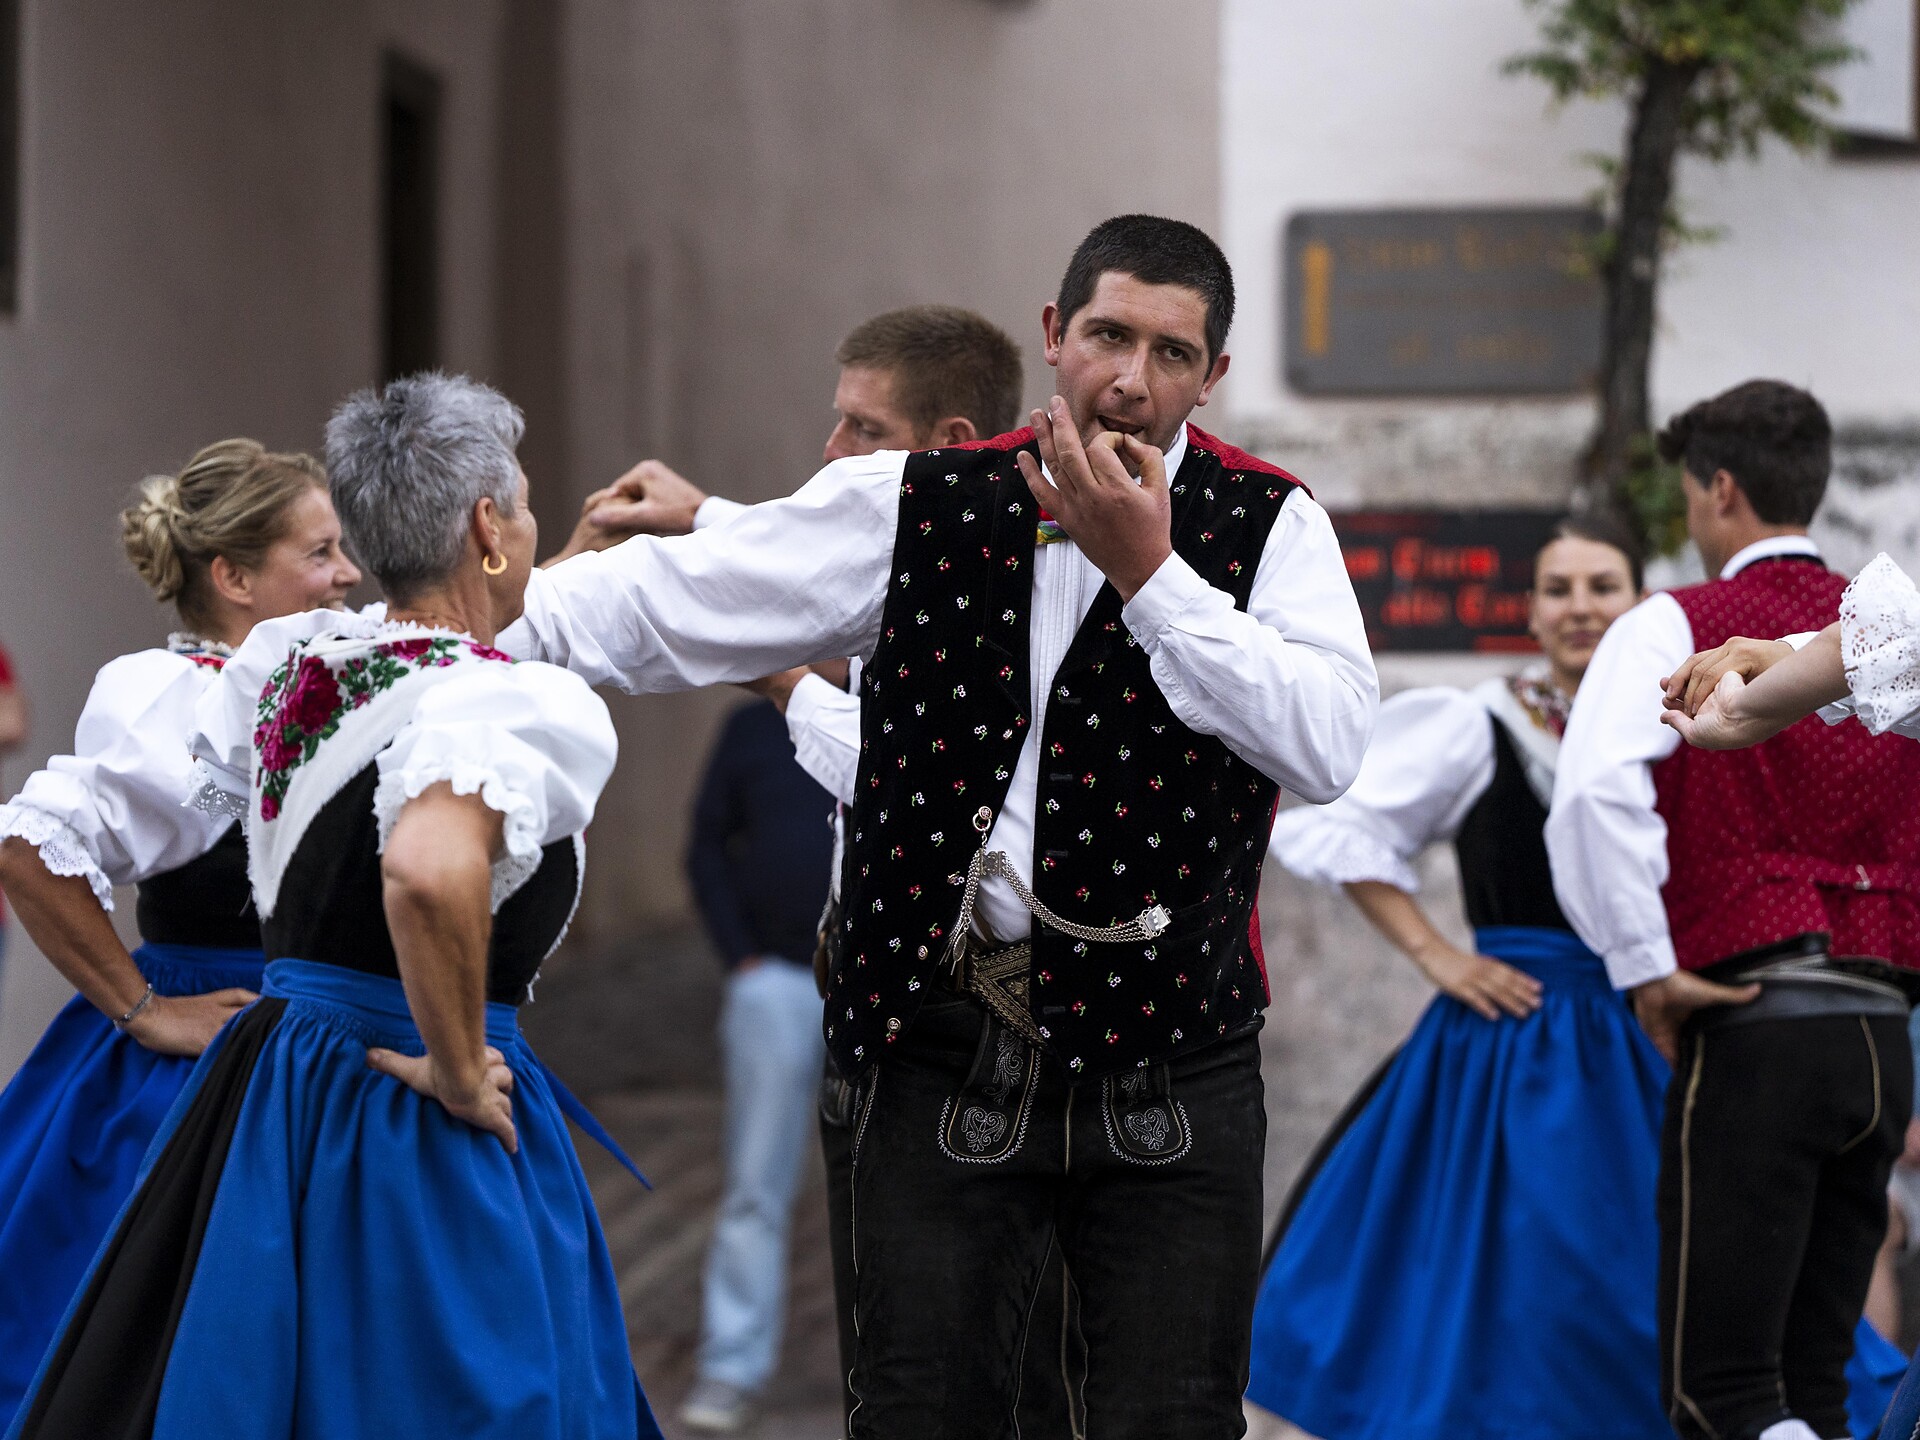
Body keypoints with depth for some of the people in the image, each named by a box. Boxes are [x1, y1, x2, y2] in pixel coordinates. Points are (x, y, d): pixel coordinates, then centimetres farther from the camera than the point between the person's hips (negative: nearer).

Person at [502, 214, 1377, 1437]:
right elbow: (659, 604, 4)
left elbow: (1328, 748, -15)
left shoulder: (1268, 525, 1)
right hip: (946, 1055, 1)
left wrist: (1147, 567, -16)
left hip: (1167, 1059, -1)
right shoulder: (915, 506, 4)